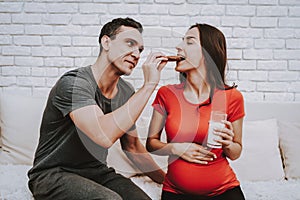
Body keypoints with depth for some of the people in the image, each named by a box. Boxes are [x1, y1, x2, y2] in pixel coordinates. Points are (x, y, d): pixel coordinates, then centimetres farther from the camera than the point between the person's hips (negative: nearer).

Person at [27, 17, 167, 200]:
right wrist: (149, 85, -31)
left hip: (98, 173, 6)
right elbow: (104, 136, -37)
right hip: (54, 175, -6)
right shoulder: (73, 83, -20)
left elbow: (132, 146, 13)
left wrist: (167, 180, 9)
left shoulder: (126, 92, 2)